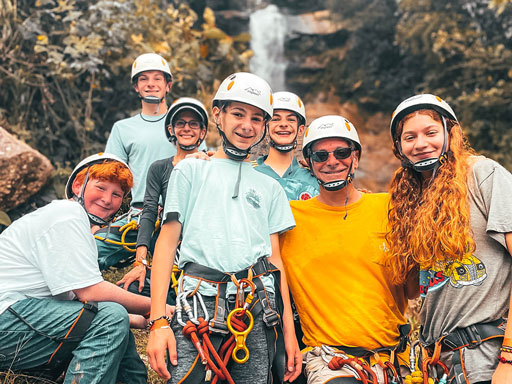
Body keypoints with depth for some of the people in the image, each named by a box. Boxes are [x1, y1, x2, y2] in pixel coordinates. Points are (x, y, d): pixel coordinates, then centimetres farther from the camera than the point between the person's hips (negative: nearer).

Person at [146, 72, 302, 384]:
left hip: (259, 308, 3)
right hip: (201, 299, -2)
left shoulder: (270, 187, 20)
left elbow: (275, 258, 16)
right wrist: (158, 321, -5)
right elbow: (167, 241, 5)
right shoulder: (191, 169, 12)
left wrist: (289, 332, 9)